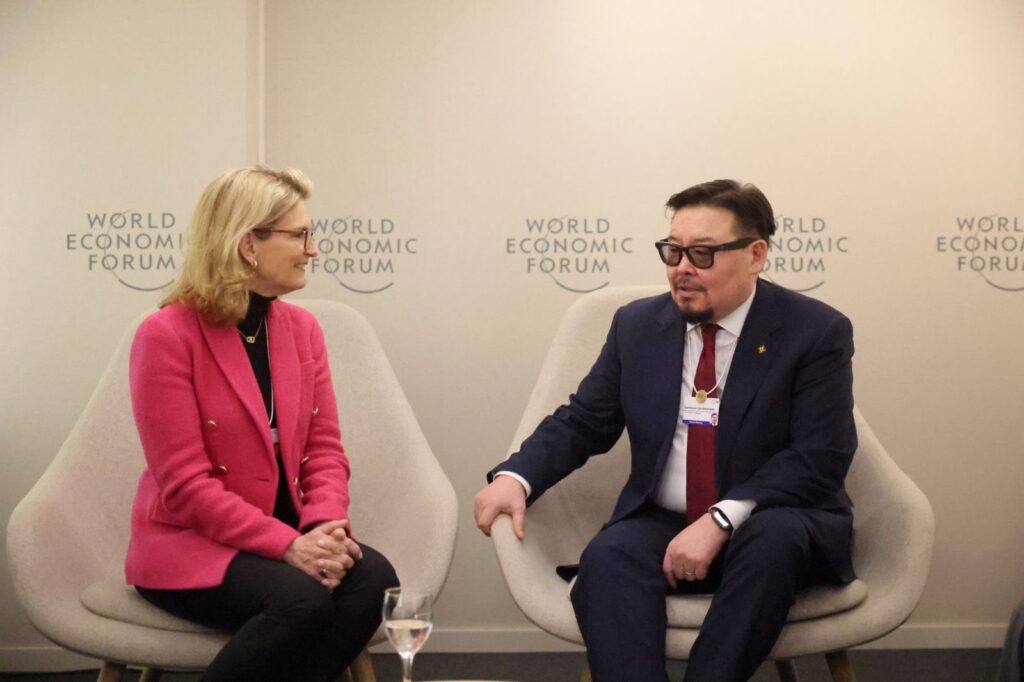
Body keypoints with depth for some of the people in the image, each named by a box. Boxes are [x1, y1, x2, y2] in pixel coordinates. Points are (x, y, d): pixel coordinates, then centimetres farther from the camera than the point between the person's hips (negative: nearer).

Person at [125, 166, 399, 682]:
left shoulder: (302, 327, 7)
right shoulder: (165, 336, -13)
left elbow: (324, 448, 5)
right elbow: (184, 484, -17)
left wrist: (325, 526, -15)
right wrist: (288, 545, -23)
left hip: (286, 535, 6)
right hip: (190, 543, -6)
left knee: (373, 577, -23)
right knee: (303, 600, -31)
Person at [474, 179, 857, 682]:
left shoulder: (817, 332, -6)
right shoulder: (637, 325, 7)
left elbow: (821, 458, -13)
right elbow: (582, 423, 11)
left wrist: (721, 520, -25)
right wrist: (514, 476, -10)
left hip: (772, 530, -2)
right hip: (662, 526, 2)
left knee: (775, 536, -36)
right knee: (608, 556, -30)